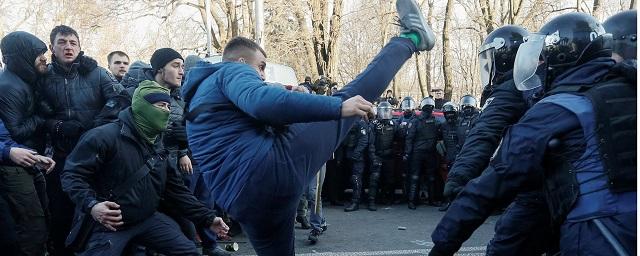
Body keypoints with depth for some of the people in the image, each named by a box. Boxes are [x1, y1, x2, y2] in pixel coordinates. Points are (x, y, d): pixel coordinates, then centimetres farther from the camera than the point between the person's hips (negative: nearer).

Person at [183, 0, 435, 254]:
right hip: (273, 165, -9)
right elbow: (261, 101, -20)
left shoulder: (198, 100, 33)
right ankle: (411, 38, 20)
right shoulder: (231, 71, 4)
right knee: (349, 98, 2)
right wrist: (338, 106, -23)